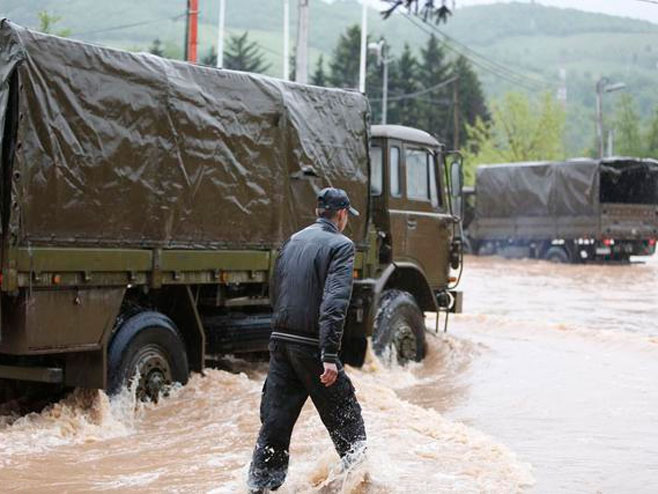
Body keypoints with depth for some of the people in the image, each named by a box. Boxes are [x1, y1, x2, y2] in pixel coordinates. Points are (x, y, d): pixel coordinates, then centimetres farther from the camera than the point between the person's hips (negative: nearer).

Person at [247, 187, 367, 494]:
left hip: (280, 342, 6)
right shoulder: (340, 245, -7)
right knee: (345, 417, 10)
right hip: (312, 346, -6)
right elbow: (334, 302, -19)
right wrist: (330, 356, -23)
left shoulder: (292, 241, 15)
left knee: (275, 419, 9)